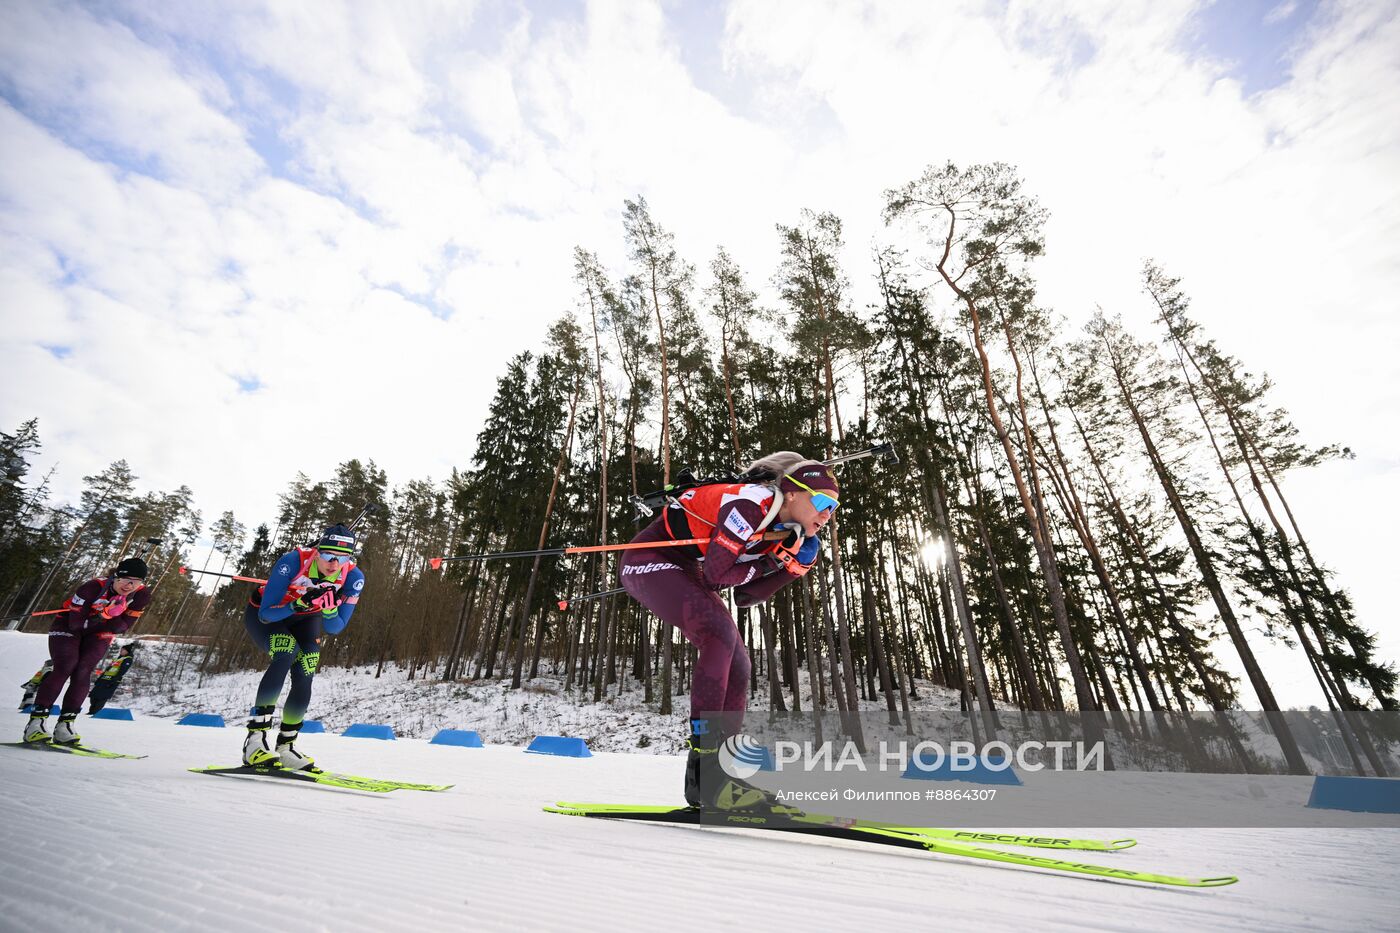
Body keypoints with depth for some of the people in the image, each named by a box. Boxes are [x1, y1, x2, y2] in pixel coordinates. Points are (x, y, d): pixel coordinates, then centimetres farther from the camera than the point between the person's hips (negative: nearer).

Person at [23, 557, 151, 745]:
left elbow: (123, 626, -16)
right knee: (65, 668, -20)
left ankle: (64, 726, -10)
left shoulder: (142, 596, -21)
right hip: (69, 625, -2)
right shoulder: (93, 588, -32)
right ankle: (36, 722, -12)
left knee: (83, 672, -14)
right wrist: (105, 615, -36)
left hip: (99, 633, 3)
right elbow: (75, 624, -27)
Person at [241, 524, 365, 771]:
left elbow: (335, 629, -21)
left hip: (306, 619, 3)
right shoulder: (293, 561, -36)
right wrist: (299, 603, -47)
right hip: (264, 614, -3)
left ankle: (286, 747, 8)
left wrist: (330, 609, -41)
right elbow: (267, 614, -31)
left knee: (304, 679, -12)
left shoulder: (354, 577, -28)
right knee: (286, 653, -31)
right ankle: (255, 738, -23)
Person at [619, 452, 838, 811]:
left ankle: (710, 774, 7)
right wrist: (767, 564, -13)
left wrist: (794, 565, -10)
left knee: (737, 665, 1)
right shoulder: (752, 503, -26)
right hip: (649, 560, -9)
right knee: (719, 631, -29)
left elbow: (745, 597, 1)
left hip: (686, 574, 9)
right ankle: (704, 763, -24)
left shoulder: (784, 530, 0)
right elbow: (716, 572, -27)